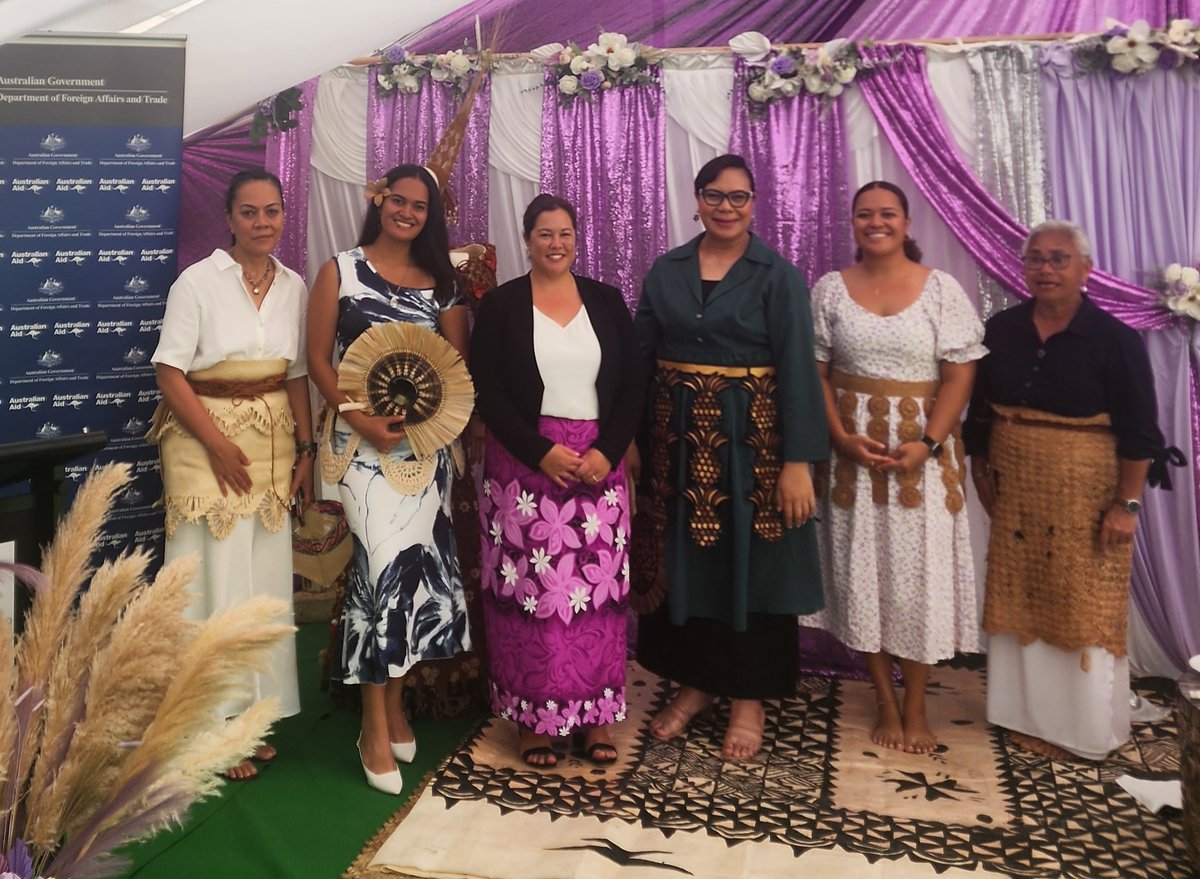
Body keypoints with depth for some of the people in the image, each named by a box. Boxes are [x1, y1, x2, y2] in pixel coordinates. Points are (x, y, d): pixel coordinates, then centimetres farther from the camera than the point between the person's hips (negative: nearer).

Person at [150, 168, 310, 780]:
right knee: (215, 580, 1)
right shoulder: (198, 281, -6)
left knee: (264, 580, 9)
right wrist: (218, 444, -15)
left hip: (273, 445, 5)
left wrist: (305, 450, 4)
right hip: (206, 441, -4)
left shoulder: (294, 286, 7)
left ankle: (250, 713, 24)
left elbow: (297, 375, 10)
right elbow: (169, 372, -9)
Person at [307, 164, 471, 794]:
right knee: (385, 561, -10)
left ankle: (395, 705, 24)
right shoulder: (340, 271, 3)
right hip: (362, 434, -4)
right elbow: (317, 358, -2)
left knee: (416, 561, 6)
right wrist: (361, 418, -16)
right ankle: (375, 727, 4)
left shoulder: (439, 282, 12)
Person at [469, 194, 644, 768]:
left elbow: (633, 385, 5)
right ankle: (535, 718, 14)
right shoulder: (500, 305, 2)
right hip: (525, 466, -2)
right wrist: (542, 452, -14)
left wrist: (607, 452, -8)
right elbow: (488, 392, -4)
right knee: (532, 589, 0)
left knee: (597, 590, 4)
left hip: (599, 465, 2)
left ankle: (594, 715, 17)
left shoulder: (606, 301, 9)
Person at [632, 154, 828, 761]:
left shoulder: (778, 275, -4)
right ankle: (695, 682, 28)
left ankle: (748, 698, 21)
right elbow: (638, 355, 5)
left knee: (750, 565, 5)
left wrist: (798, 461, -15)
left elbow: (797, 369, -9)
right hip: (679, 438, 4)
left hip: (750, 439, -3)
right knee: (685, 562, 10)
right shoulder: (666, 270, 7)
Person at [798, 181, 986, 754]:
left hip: (922, 450, -1)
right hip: (851, 447, 1)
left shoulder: (941, 289, 1)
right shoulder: (830, 289, 5)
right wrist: (842, 437, -10)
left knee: (918, 573, 3)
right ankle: (885, 703, 20)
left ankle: (915, 707, 20)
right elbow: (815, 373, 3)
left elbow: (960, 373, -3)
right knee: (861, 570, 5)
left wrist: (928, 443, -14)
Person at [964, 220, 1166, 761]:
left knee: (1082, 608, 4)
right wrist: (981, 471, 9)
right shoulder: (1001, 330, 3)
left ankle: (1086, 728, 20)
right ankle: (1029, 715, 26)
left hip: (1084, 495, -4)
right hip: (1015, 493, 4)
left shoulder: (1115, 340, -9)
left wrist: (1126, 503, -12)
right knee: (1022, 603, 11)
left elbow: (1138, 430, -9)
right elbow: (980, 410, 10)